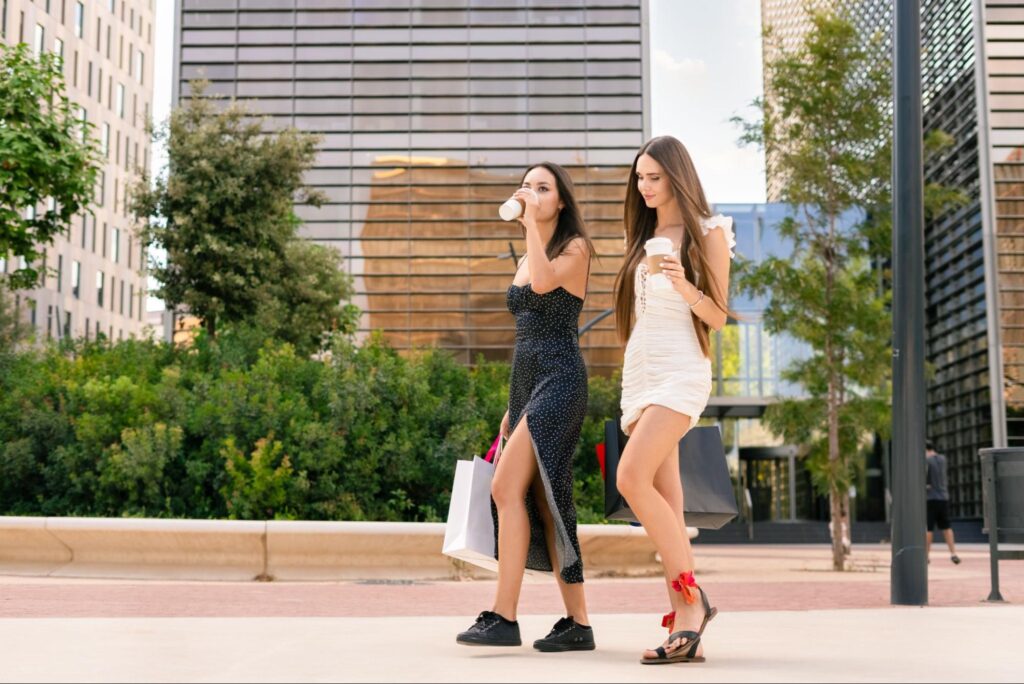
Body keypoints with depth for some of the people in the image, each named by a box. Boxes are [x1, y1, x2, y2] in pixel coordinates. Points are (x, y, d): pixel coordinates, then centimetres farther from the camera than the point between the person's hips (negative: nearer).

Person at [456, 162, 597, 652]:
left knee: (505, 488, -18)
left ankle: (503, 617, -16)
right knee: (545, 504, 4)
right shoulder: (525, 261, 20)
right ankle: (578, 624, 8)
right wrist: (513, 407, 20)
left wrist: (532, 221, -16)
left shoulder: (575, 248, -1)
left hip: (560, 379, -8)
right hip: (525, 383, 9)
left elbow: (544, 283, -24)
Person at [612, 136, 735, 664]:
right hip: (638, 372, 7)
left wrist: (685, 287, -22)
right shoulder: (643, 237, 19)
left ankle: (691, 597, -13)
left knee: (632, 479, -23)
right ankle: (686, 624, -2)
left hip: (680, 372, -7)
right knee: (664, 500, -1)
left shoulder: (708, 233, 1)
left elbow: (718, 318, -4)